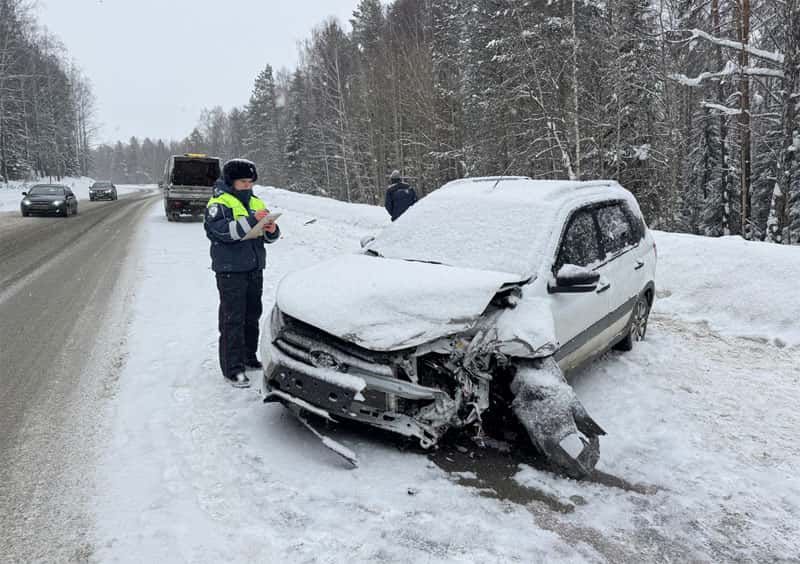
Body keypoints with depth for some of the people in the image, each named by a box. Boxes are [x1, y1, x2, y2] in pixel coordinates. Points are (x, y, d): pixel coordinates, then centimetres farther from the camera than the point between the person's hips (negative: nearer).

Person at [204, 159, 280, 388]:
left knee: (252, 316, 15)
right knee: (233, 320, -5)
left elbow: (268, 237, 15)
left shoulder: (256, 203, 14)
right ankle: (232, 368, -1)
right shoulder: (219, 204, -6)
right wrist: (251, 220, -29)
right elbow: (219, 231, -24)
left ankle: (249, 356, 29)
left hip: (255, 269, 7)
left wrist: (272, 230, -9)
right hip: (231, 271, -7)